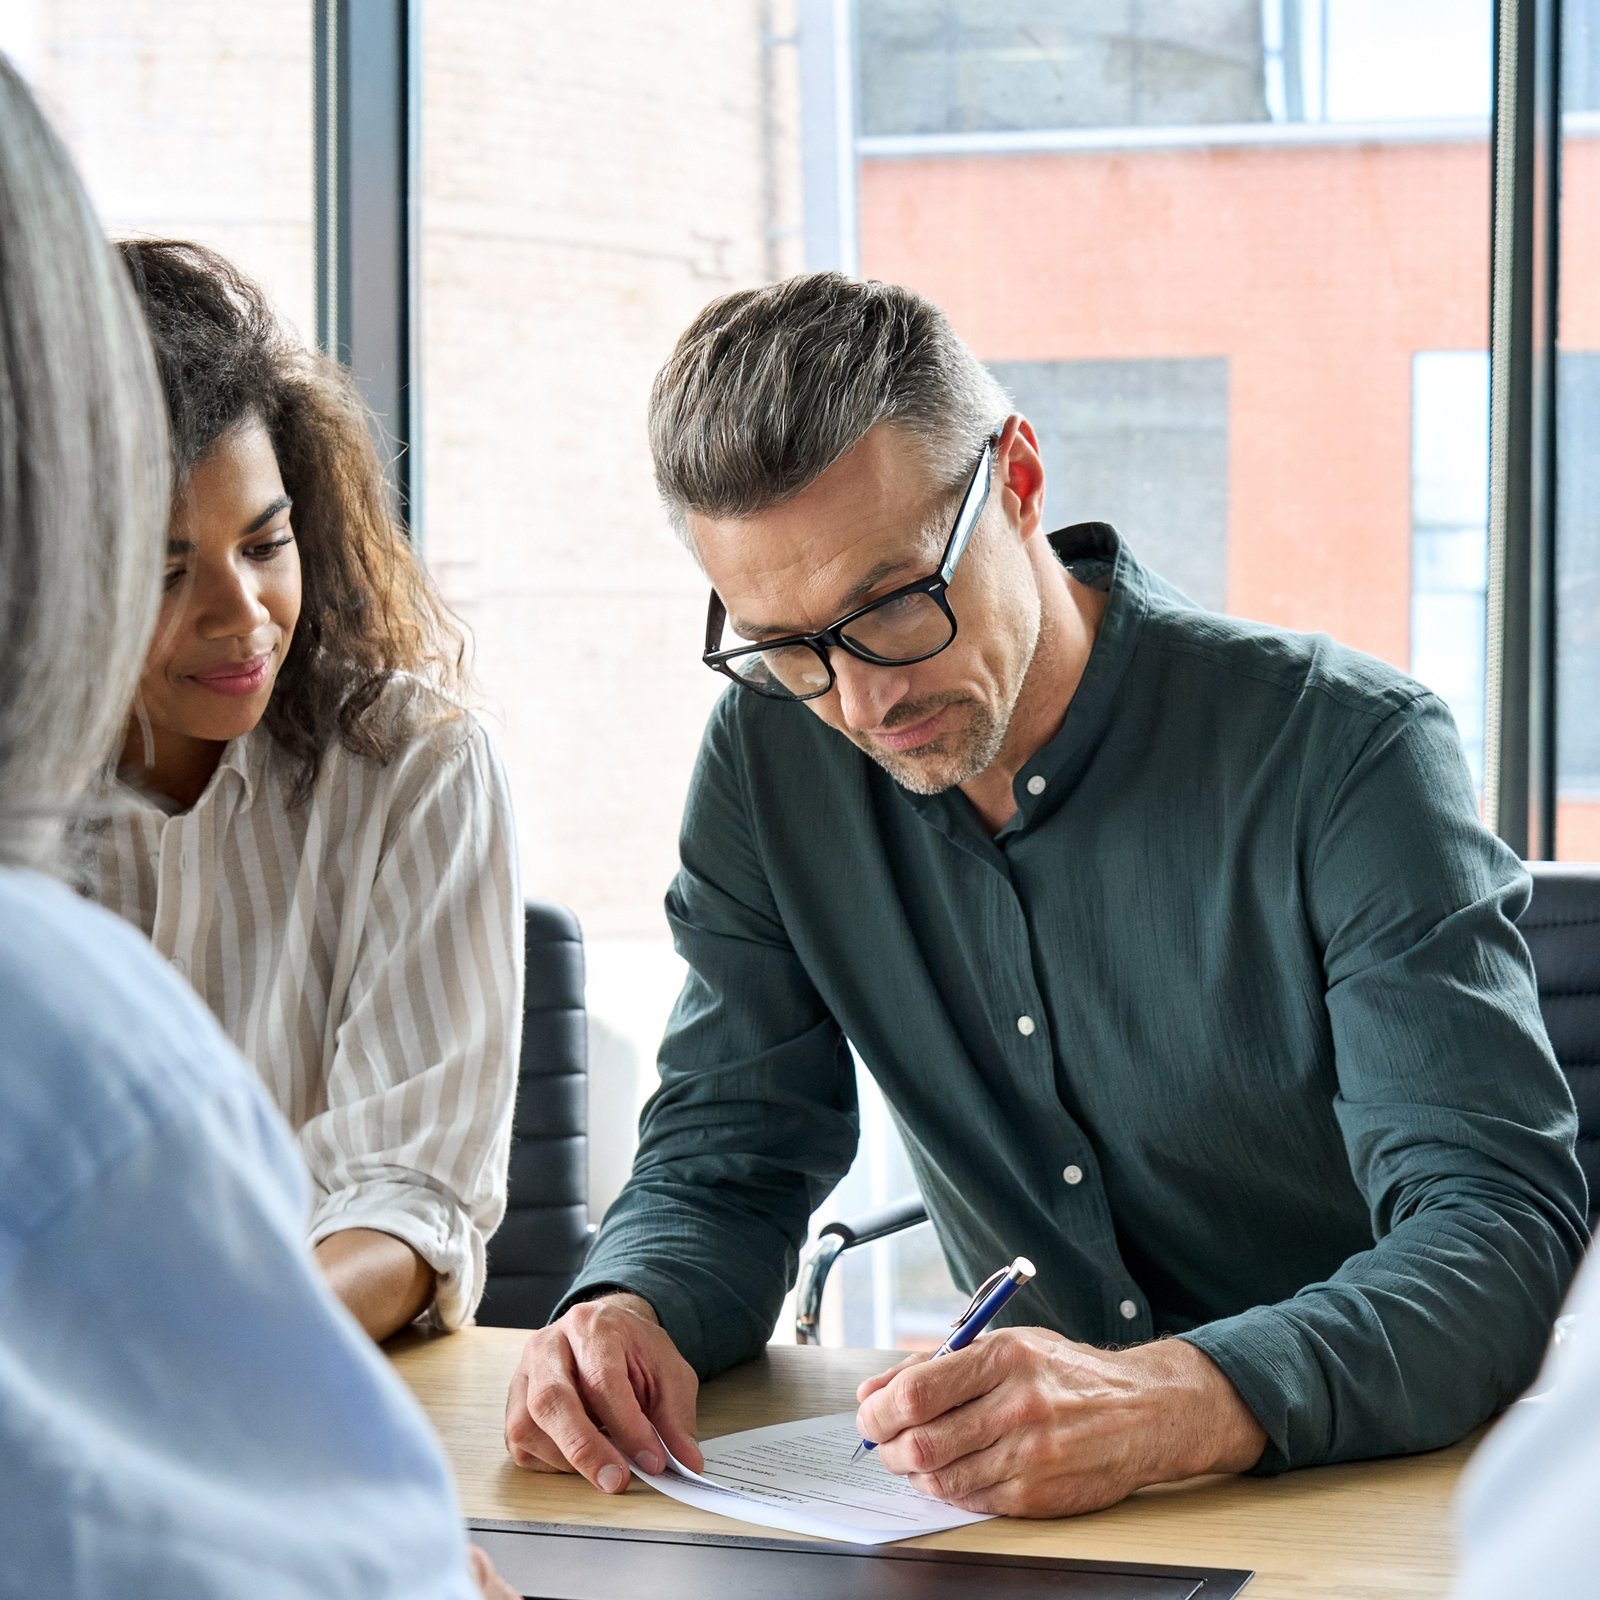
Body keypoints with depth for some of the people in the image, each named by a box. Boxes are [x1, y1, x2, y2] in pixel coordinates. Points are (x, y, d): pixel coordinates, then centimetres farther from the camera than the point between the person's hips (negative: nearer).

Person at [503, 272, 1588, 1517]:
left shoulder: (1346, 754, -16)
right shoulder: (773, 753, -1)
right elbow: (724, 1164, 4)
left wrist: (1172, 1405, -41)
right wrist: (630, 1311, -20)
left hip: (1386, 1491, -3)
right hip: (1011, 1507, 3)